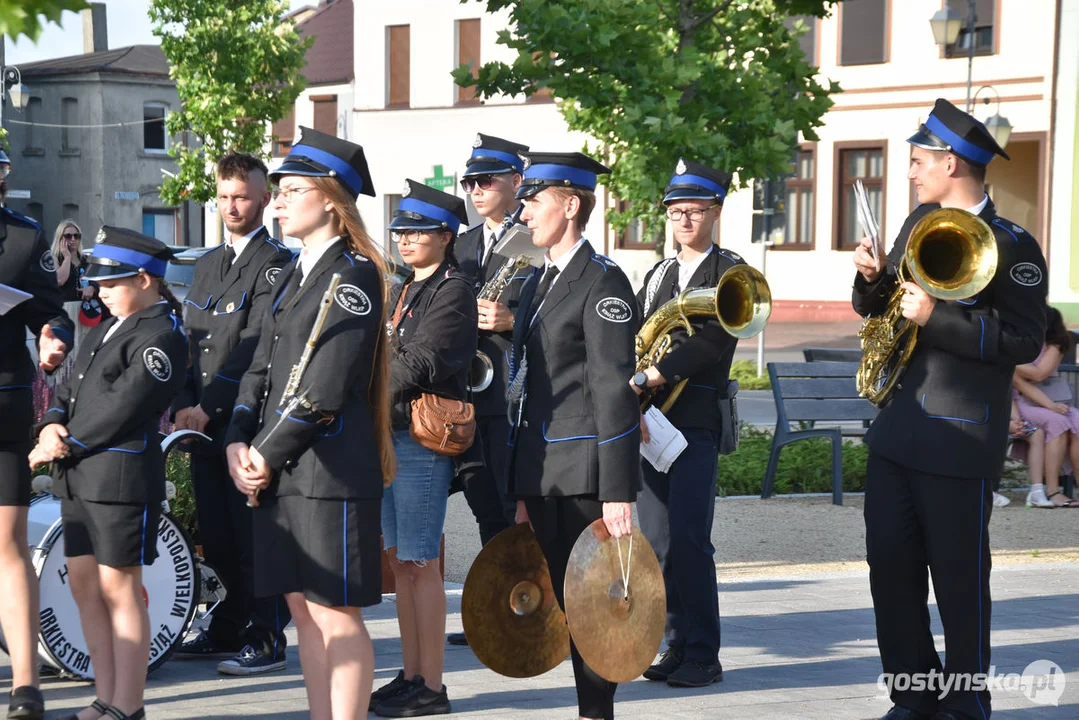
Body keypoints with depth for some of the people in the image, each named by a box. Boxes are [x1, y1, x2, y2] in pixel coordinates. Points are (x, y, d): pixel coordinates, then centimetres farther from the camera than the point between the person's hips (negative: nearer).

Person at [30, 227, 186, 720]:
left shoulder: (162, 337, -11)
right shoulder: (105, 331, 19)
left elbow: (121, 407, -17)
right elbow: (70, 390, 17)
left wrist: (64, 446, -13)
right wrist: (52, 425, -4)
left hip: (122, 477, -9)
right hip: (77, 477, 9)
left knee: (119, 589, -4)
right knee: (84, 586, 11)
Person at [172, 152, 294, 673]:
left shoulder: (276, 265, -7)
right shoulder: (207, 266, 19)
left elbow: (254, 347, -14)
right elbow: (191, 341, 17)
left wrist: (208, 407, -15)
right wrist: (184, 405, 3)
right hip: (205, 424, 7)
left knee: (254, 535, -2)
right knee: (216, 537, 12)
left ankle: (267, 640, 6)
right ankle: (228, 631, 23)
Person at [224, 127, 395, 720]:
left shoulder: (353, 276, -9)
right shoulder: (293, 277, 18)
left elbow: (326, 388, -15)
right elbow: (261, 369, 16)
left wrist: (268, 455, -11)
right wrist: (238, 444, 1)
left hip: (330, 468, -9)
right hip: (279, 472, 9)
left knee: (336, 614, -5)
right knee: (303, 609, 12)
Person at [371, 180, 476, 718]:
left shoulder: (453, 290, -9)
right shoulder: (403, 291, 19)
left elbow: (419, 364, -18)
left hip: (425, 436, -9)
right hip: (390, 433, 9)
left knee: (420, 563, -5)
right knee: (399, 560, 11)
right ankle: (410, 675, 19)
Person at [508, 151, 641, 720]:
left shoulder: (602, 281, -9)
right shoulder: (539, 283, 18)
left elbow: (615, 391, -15)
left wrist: (618, 491, -20)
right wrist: (520, 490, 18)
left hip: (584, 474, -8)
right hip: (541, 475, 8)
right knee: (563, 598, 11)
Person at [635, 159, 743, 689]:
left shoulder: (730, 273, 0)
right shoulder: (657, 275, 19)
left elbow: (711, 342, -14)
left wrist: (646, 379, -18)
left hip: (697, 420, -6)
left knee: (688, 539, -11)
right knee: (657, 540, 5)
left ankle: (704, 657, -4)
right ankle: (679, 644, 14)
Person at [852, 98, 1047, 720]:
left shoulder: (1012, 246, -9)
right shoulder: (920, 223, 13)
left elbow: (1024, 341, -16)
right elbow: (877, 308, 21)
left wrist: (938, 318, -22)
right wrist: (874, 279, -1)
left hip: (959, 442, -7)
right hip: (898, 429, 7)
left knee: (959, 580, 1)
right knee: (891, 569, 9)